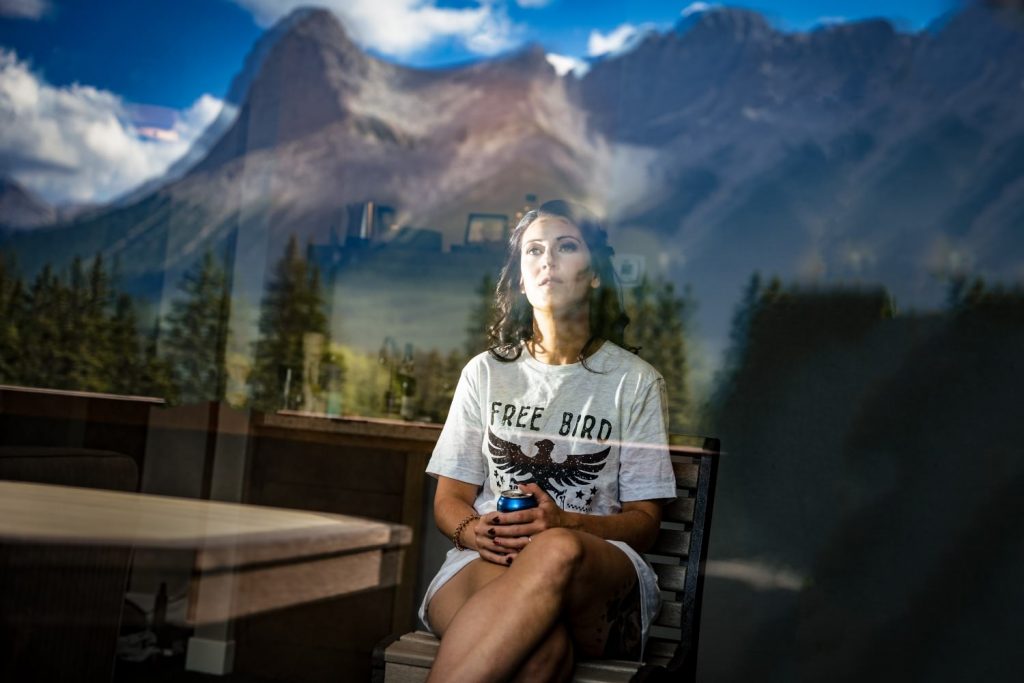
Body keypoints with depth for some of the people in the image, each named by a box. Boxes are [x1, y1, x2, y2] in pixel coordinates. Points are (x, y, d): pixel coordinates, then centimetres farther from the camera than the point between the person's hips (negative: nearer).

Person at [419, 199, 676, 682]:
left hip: (599, 577, 0)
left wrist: (564, 523, -16)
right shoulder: (486, 372, 15)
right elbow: (449, 500, 14)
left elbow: (644, 520, 7)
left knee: (557, 552, -42)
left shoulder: (636, 382, 11)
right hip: (485, 564, 0)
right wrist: (476, 532, -12)